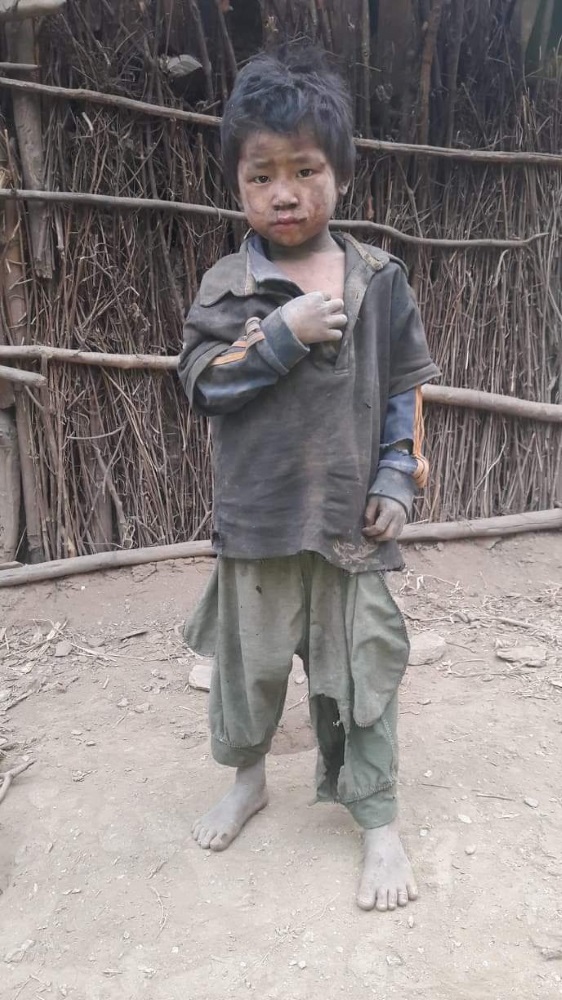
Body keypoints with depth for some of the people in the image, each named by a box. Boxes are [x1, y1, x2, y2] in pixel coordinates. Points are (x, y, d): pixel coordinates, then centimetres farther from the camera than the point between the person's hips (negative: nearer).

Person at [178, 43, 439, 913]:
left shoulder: (378, 279, 1)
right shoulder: (227, 285, -1)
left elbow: (408, 390, 4)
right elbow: (201, 383, -10)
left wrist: (399, 479, -2)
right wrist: (282, 336, -19)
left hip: (351, 519, 0)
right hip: (256, 516, 1)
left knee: (359, 669, 8)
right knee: (248, 659, 17)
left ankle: (378, 820, 27)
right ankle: (247, 778, 44)